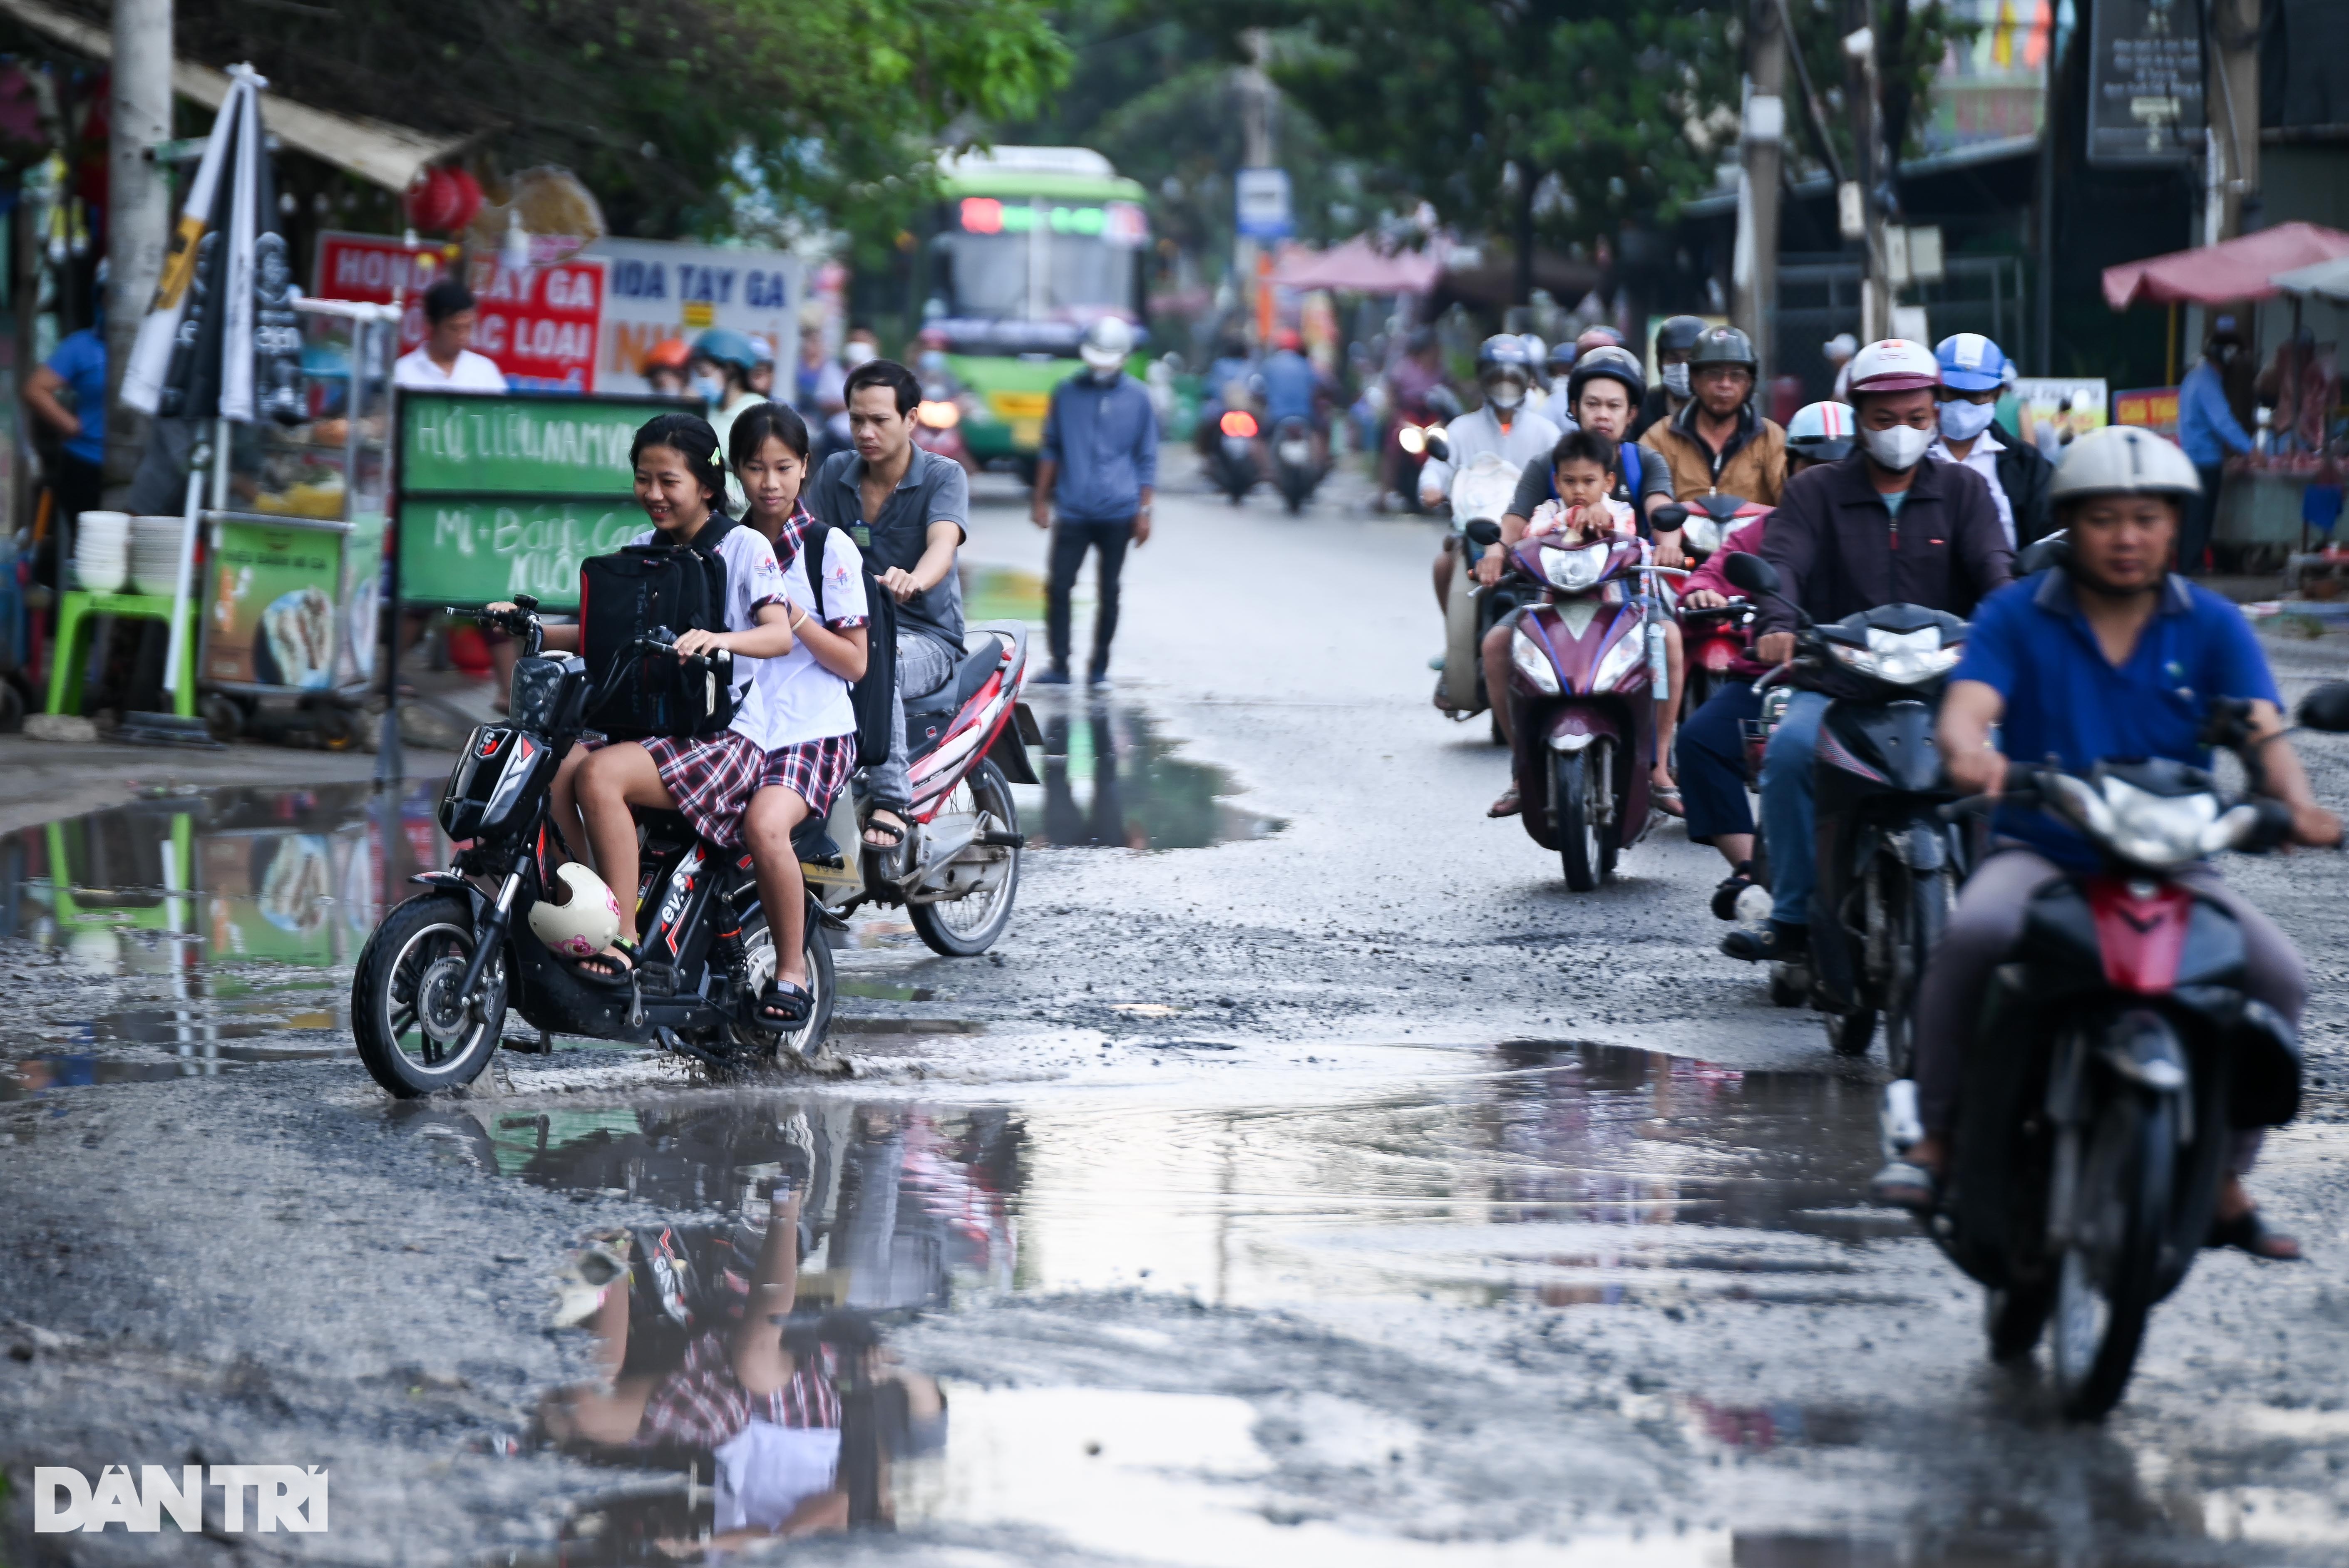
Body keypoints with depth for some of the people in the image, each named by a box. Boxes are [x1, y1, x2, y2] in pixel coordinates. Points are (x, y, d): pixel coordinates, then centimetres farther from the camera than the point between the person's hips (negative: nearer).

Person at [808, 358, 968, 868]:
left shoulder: (944, 476, -4)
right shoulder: (836, 472, 10)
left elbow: (943, 545, -22)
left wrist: (912, 581, -46)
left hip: (926, 639, -4)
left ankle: (890, 802, -43)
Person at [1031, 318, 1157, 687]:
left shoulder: (1138, 398, 4)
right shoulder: (1067, 394, 7)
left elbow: (1147, 459, 8)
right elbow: (1051, 449, 13)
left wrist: (1144, 511, 2)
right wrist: (1041, 501, 8)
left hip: (1118, 514, -1)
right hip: (1073, 511, 1)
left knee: (1109, 592, 5)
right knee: (1058, 588, -8)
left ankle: (1099, 667, 14)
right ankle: (1059, 667, -2)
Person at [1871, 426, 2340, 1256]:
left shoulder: (2213, 626, 5)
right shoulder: (2015, 616, 2)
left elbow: (2263, 727, -10)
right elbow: (1967, 706, -15)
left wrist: (2296, 800, -33)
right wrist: (1971, 753, -41)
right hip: (2040, 853, -2)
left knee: (2278, 976, -22)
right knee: (1973, 934, -34)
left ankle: (2224, 1179, -5)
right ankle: (1937, 1135, -17)